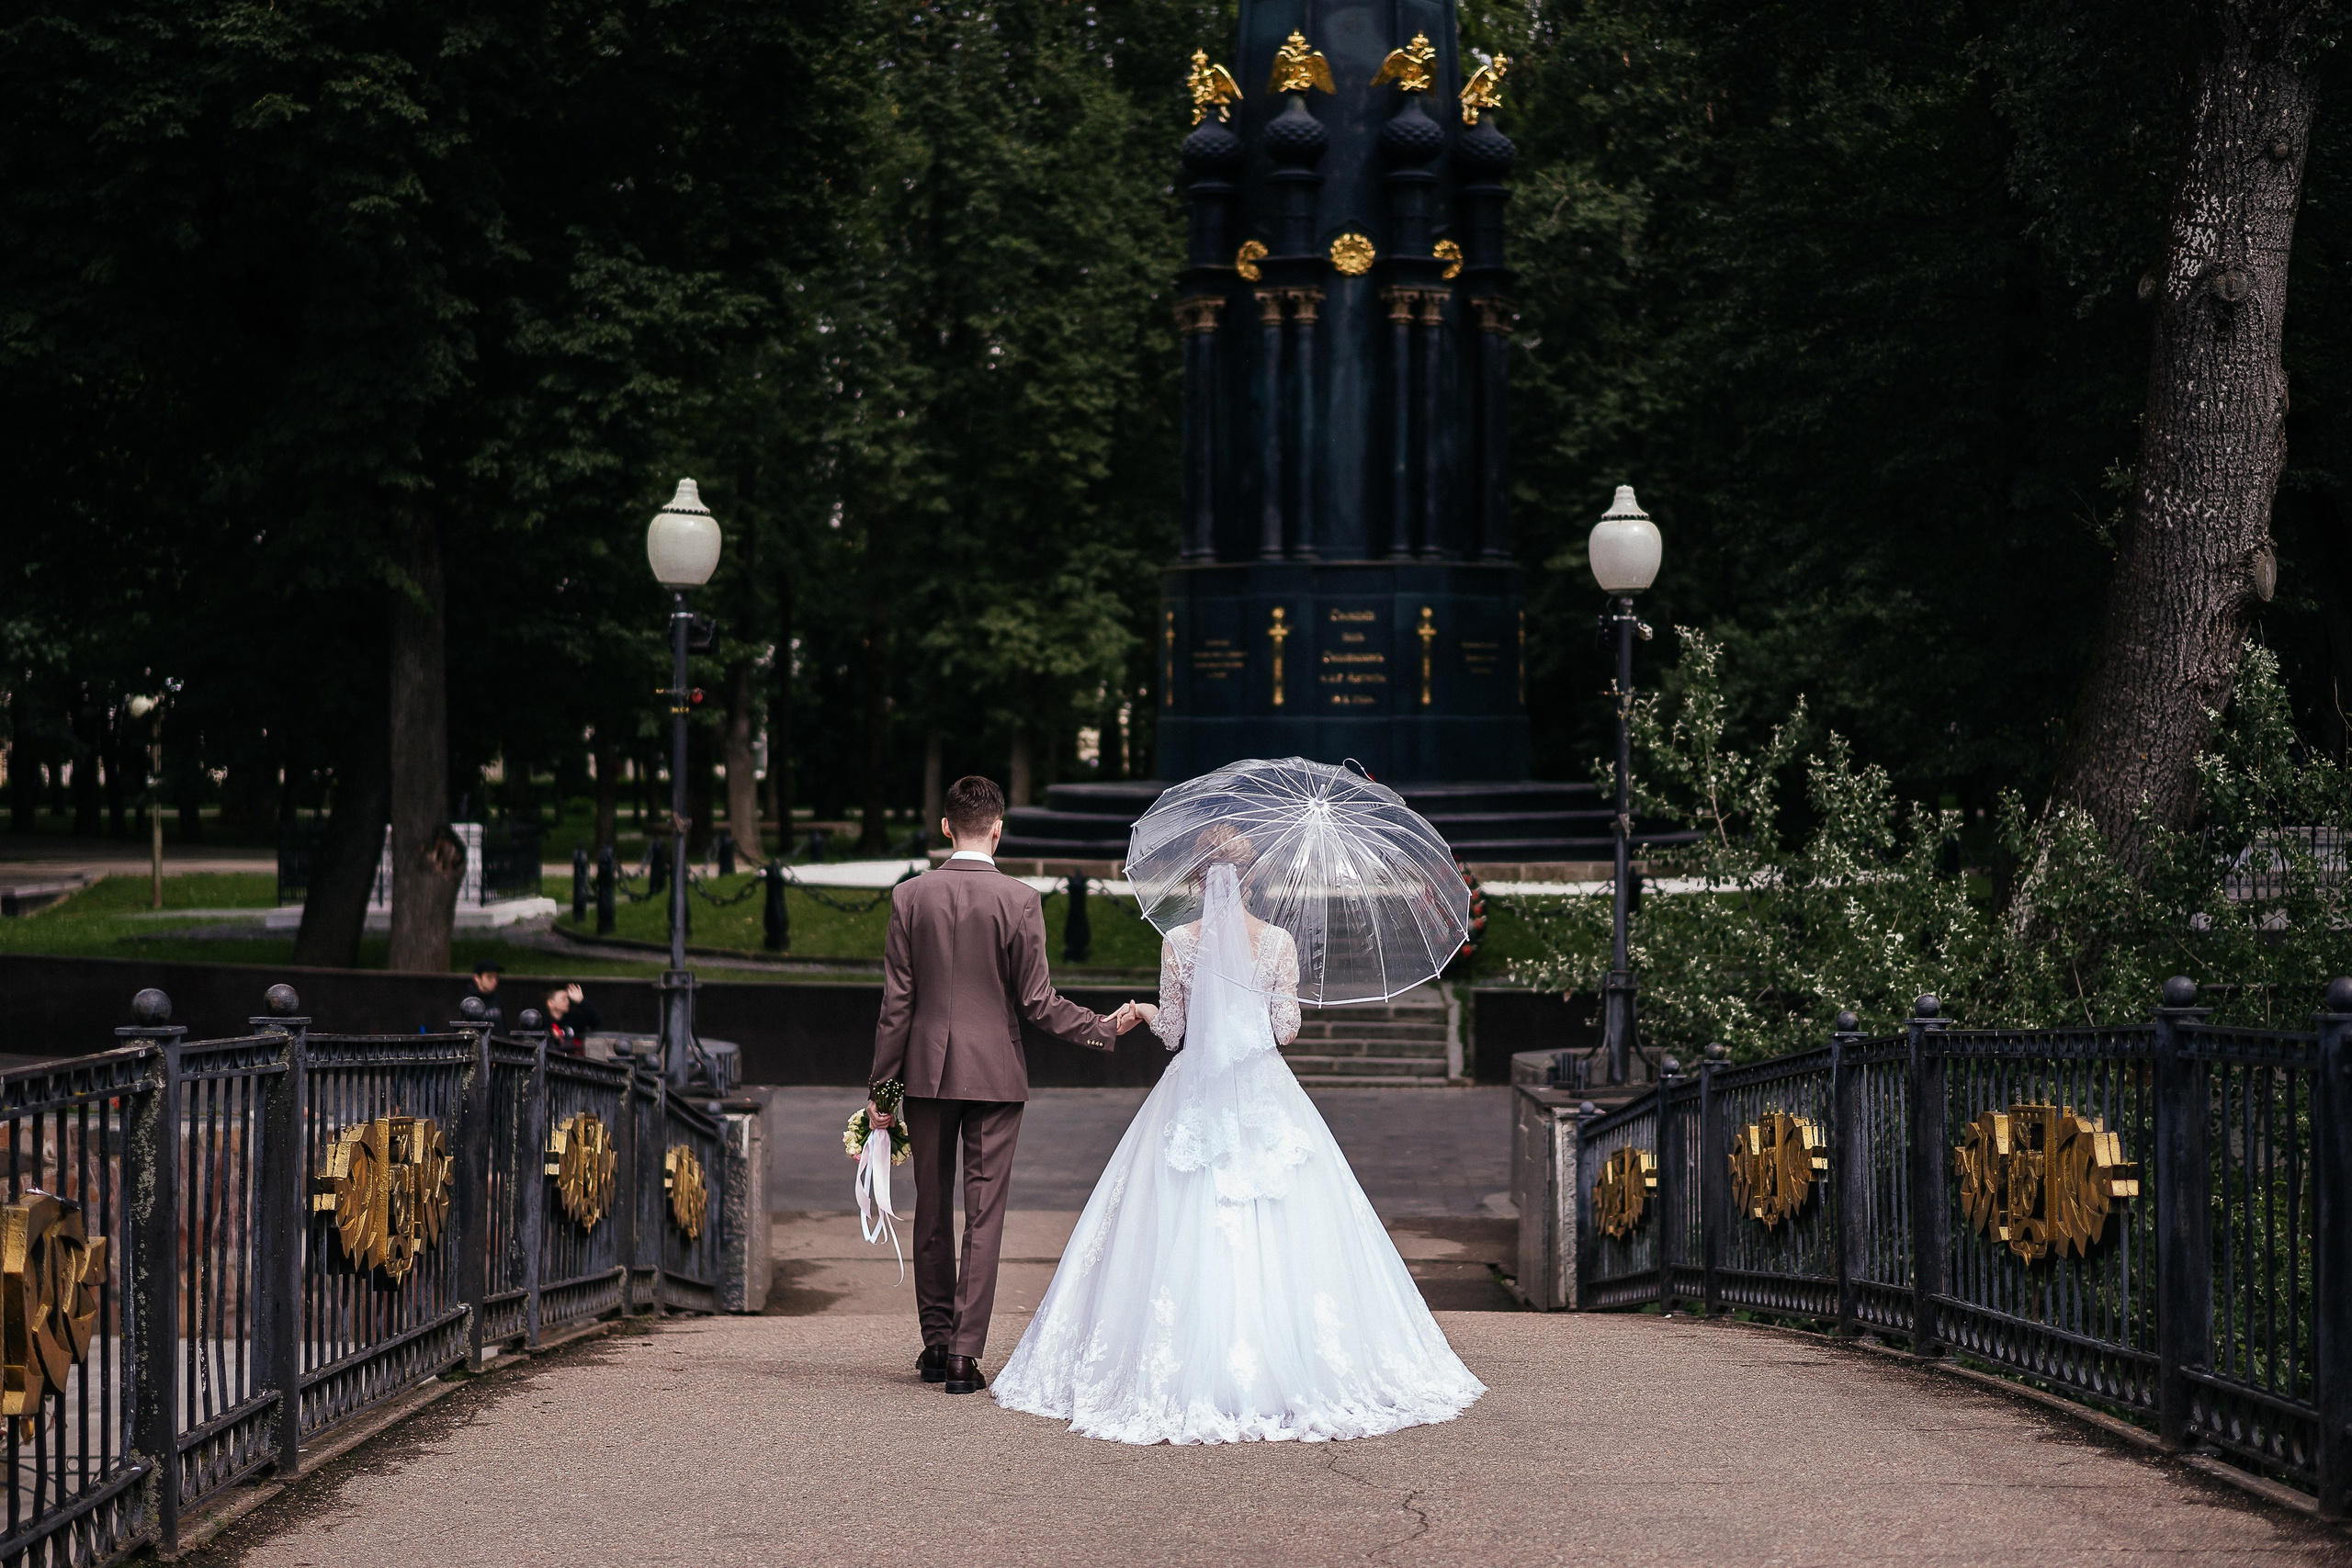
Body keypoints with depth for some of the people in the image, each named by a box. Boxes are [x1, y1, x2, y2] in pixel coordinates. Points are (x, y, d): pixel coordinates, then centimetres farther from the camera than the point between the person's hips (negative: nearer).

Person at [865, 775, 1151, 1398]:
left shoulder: (910, 896, -2)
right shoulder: (1019, 900, -8)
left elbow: (896, 1000, -1)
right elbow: (1038, 1002, -8)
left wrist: (880, 1087, 5)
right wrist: (1106, 1027, 5)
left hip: (926, 1072, 2)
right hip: (995, 1075, -2)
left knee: (932, 1212, 13)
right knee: (983, 1216, 1)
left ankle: (937, 1343, 20)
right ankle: (965, 1352, -3)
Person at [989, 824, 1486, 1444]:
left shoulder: (1178, 942, -4)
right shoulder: (1279, 942, -3)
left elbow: (1171, 1031, 1)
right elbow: (1286, 1029, -2)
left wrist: (1146, 1012, 23)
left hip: (1195, 1097, 0)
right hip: (1264, 1099, 0)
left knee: (1187, 1238, 3)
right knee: (1277, 1239, 4)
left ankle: (1188, 1376, 2)